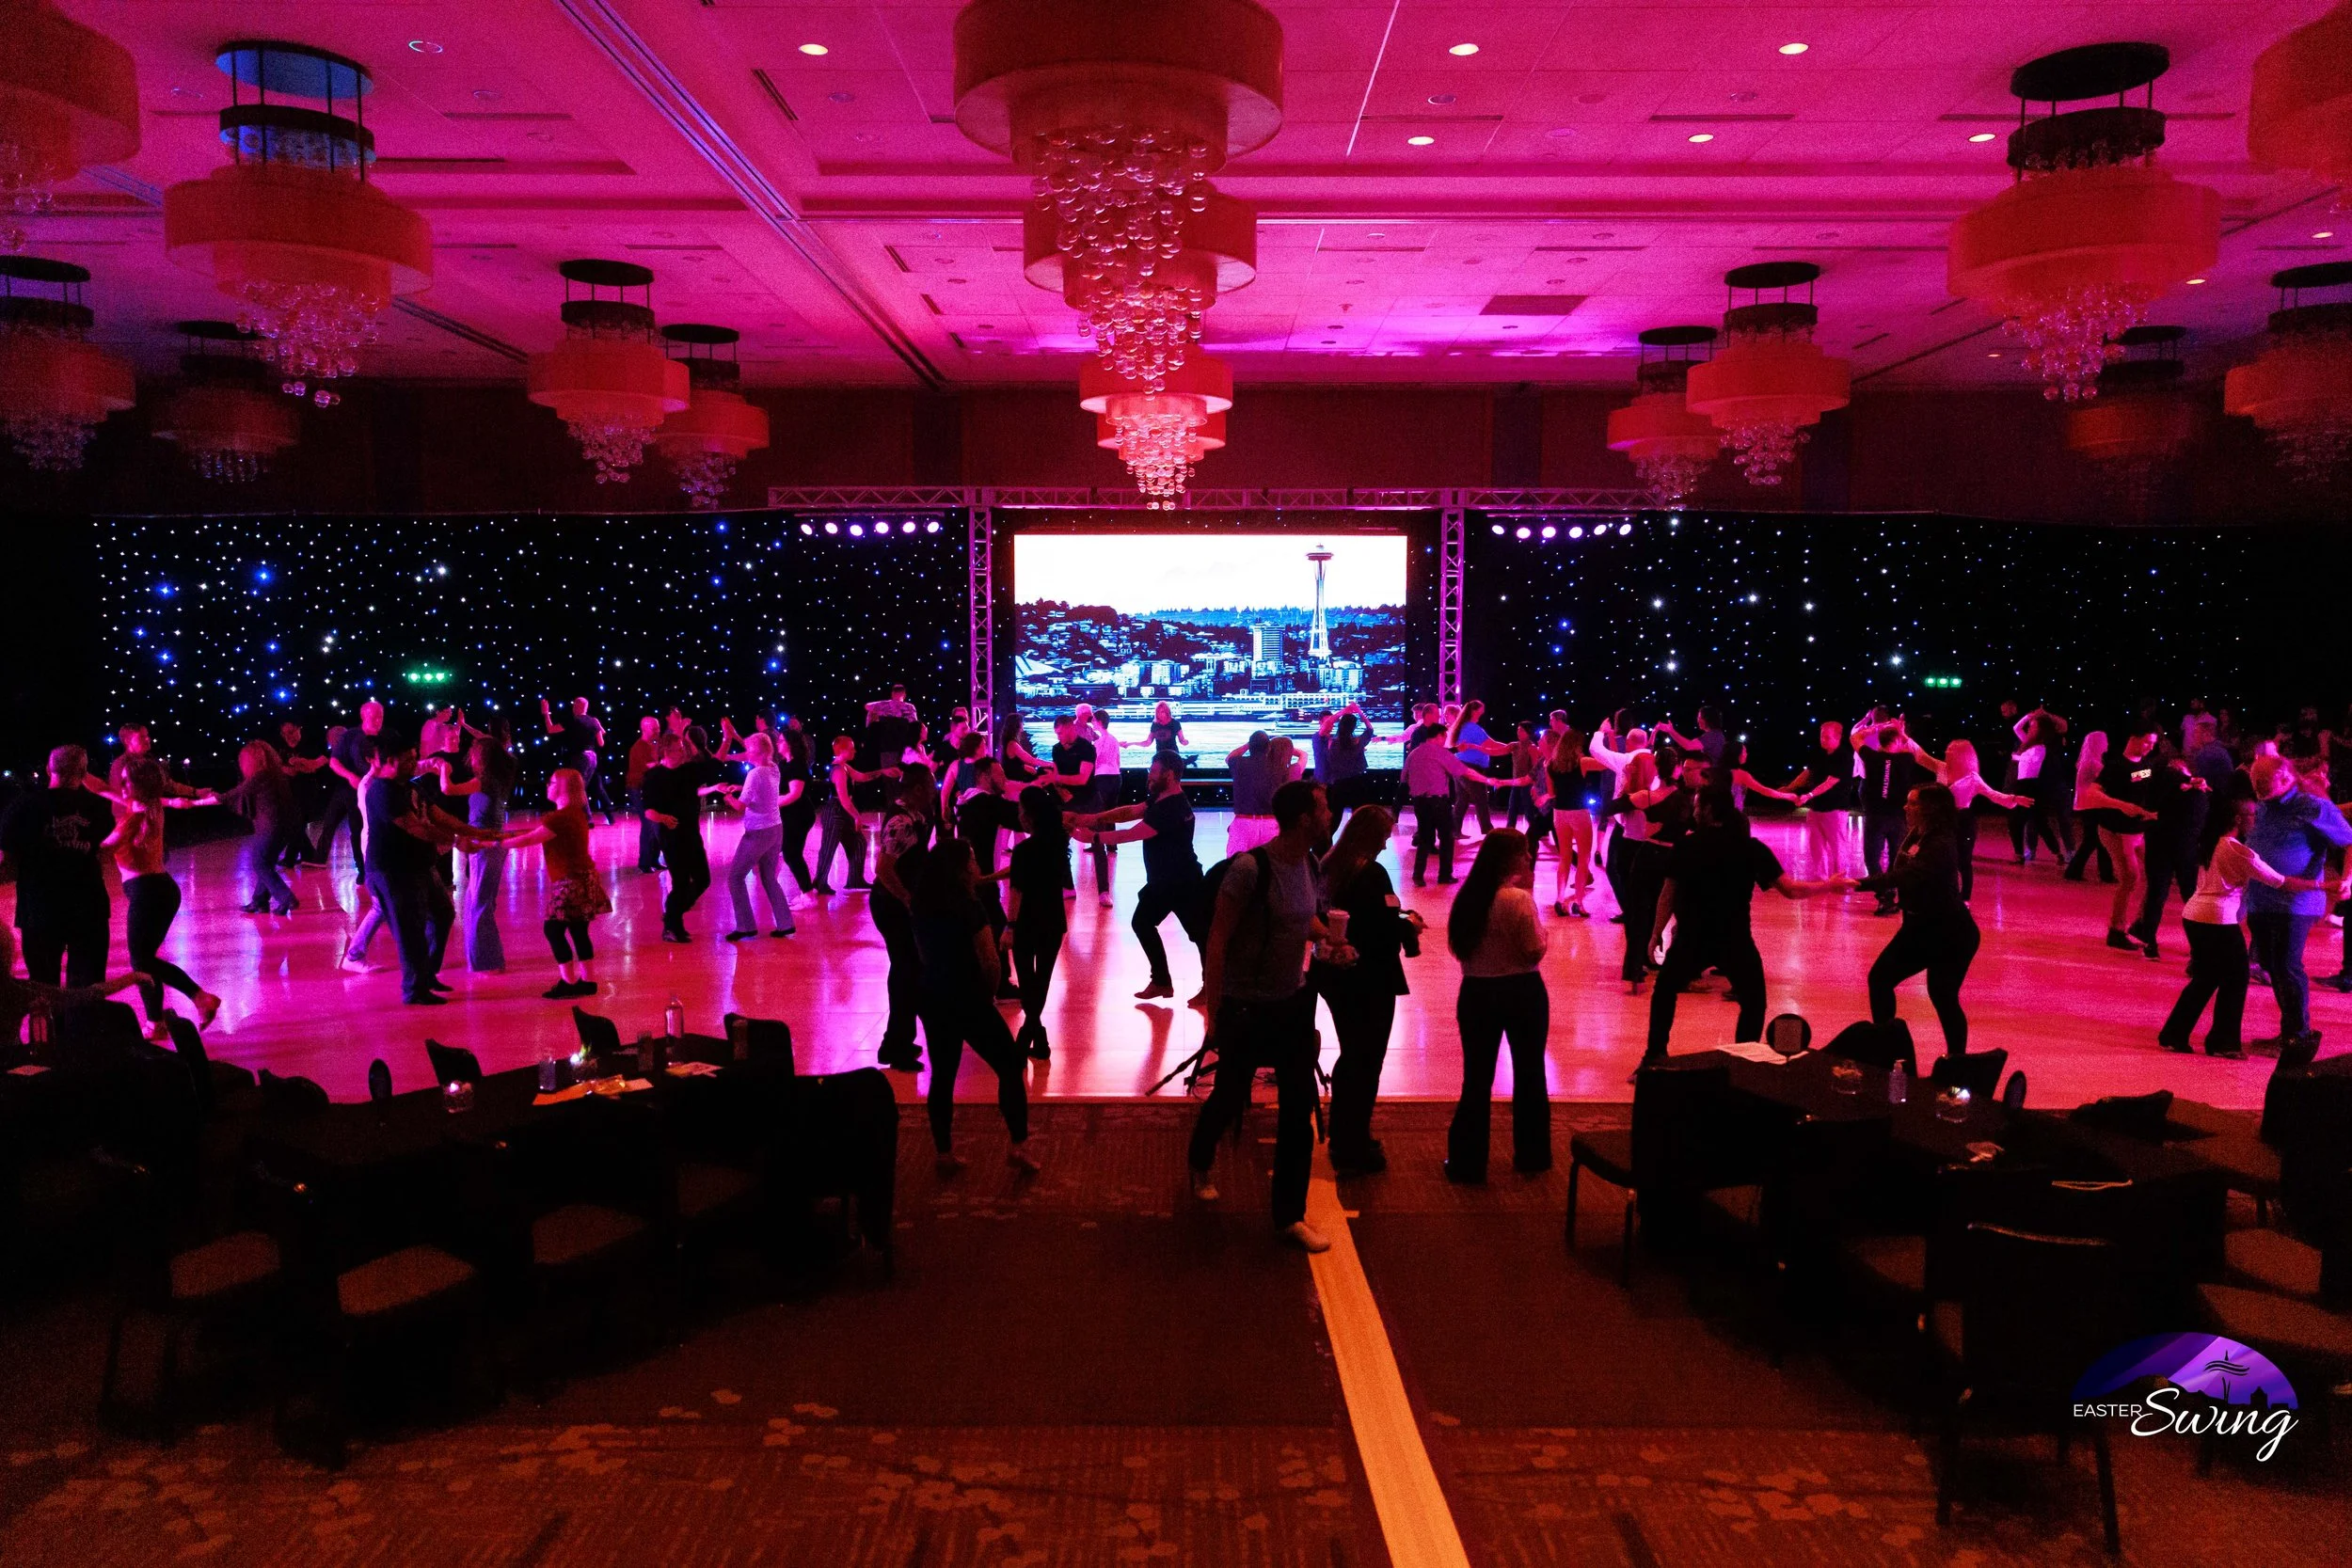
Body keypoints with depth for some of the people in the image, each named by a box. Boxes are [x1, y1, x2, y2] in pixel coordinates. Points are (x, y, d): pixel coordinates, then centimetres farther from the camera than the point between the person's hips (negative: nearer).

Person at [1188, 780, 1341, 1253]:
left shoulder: (1312, 864, -1)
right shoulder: (1249, 869, -25)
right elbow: (1217, 942, -20)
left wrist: (1329, 939, -3)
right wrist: (1213, 1013, -20)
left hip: (1294, 1002, 6)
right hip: (1246, 1007, -6)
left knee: (1299, 1109, 6)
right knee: (1230, 1097, 15)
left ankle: (1290, 1215, 20)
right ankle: (1200, 1165, 47)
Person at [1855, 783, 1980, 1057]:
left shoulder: (1942, 845, -25)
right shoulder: (1916, 836, 2)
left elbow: (1907, 875, -39)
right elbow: (1897, 871, 7)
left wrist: (1862, 884, -46)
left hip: (1950, 935, -9)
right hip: (1918, 928, 9)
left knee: (1942, 996, -5)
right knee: (1879, 978, 6)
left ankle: (1957, 1058, 13)